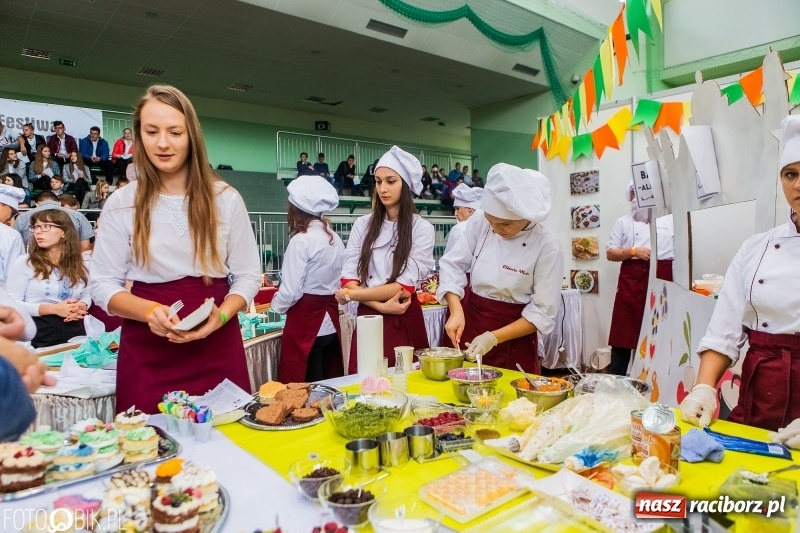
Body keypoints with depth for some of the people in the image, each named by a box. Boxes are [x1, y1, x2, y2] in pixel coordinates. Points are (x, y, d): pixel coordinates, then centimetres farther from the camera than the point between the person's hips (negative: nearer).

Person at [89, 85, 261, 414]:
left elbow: (248, 275, 3)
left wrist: (221, 315, -16)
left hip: (217, 348, 1)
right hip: (148, 353, 0)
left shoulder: (225, 198, 1)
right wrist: (150, 311, -17)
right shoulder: (122, 203, 1)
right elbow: (102, 284, 3)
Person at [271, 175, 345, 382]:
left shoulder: (301, 240, -14)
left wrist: (276, 305, 4)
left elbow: (291, 291, -15)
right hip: (330, 321, 7)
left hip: (306, 321, -7)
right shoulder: (335, 238, 7)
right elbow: (337, 281, 8)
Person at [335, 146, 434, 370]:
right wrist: (381, 306, -15)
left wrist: (352, 295, -8)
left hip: (404, 323, -2)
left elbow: (405, 287, -12)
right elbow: (348, 278, -1)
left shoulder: (422, 228, -5)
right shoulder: (363, 224, 4)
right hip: (368, 320, 2)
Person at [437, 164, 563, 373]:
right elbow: (452, 265, -5)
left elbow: (542, 312, -15)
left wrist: (494, 338, -22)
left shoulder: (547, 246, -19)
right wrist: (456, 311, -20)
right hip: (469, 318, 3)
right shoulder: (480, 221, -11)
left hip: (513, 336, -3)